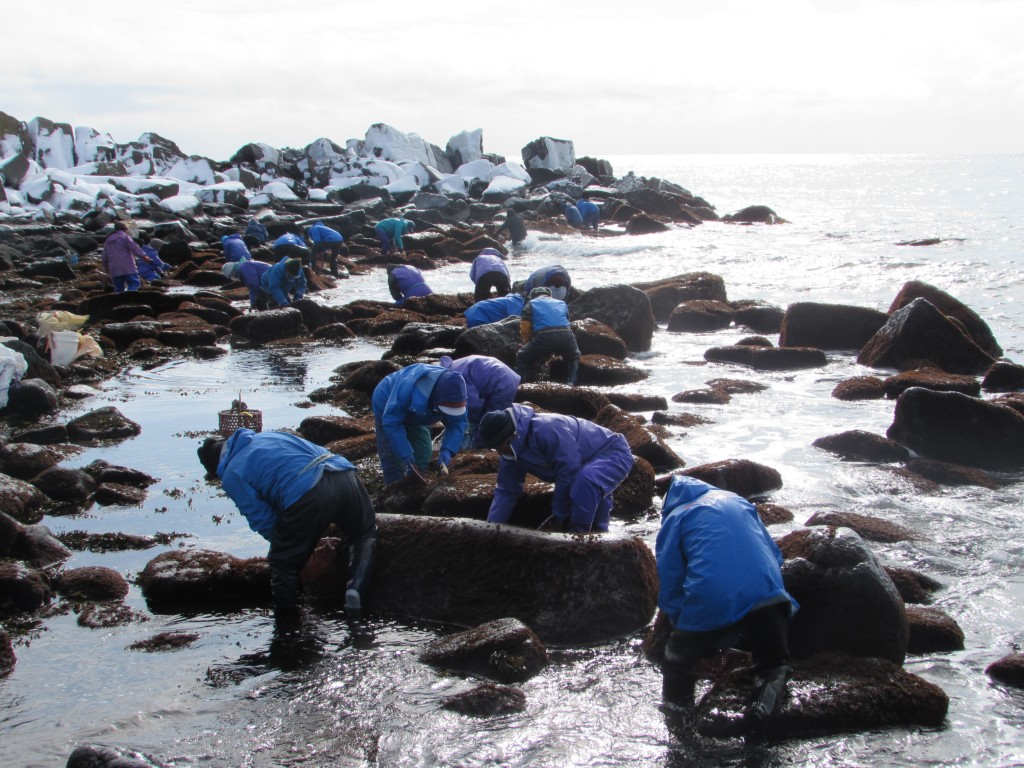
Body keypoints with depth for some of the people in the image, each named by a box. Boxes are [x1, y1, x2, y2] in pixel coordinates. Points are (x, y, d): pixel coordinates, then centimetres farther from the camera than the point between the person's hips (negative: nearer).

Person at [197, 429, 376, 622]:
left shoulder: (232, 475, 16)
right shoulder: (269, 435, 35)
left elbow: (262, 521, 10)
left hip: (307, 497, -6)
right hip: (345, 475, 6)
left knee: (284, 562, 15)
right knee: (366, 535, 30)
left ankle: (286, 625, 24)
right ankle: (356, 588, 12)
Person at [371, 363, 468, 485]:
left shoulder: (453, 391, -30)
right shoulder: (408, 388, -48)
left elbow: (458, 423, -23)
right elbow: (391, 422, -41)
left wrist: (447, 450, -39)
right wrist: (405, 454, -42)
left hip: (416, 415, 5)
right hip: (388, 408, -5)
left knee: (422, 455, 4)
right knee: (394, 458, -12)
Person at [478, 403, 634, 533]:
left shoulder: (547, 430, -34)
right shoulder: (511, 451, -5)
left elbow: (568, 473, -28)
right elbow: (506, 491, 5)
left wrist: (559, 515, -16)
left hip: (614, 452, -10)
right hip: (590, 460, 10)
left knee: (585, 481, -34)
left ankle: (580, 534, -21)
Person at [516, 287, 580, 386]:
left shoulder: (531, 304, 23)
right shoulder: (562, 303, 34)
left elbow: (525, 328, 10)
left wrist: (530, 343, 28)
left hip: (544, 337, -3)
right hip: (566, 336, 3)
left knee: (521, 358, 21)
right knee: (574, 358, 34)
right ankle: (570, 384, 12)